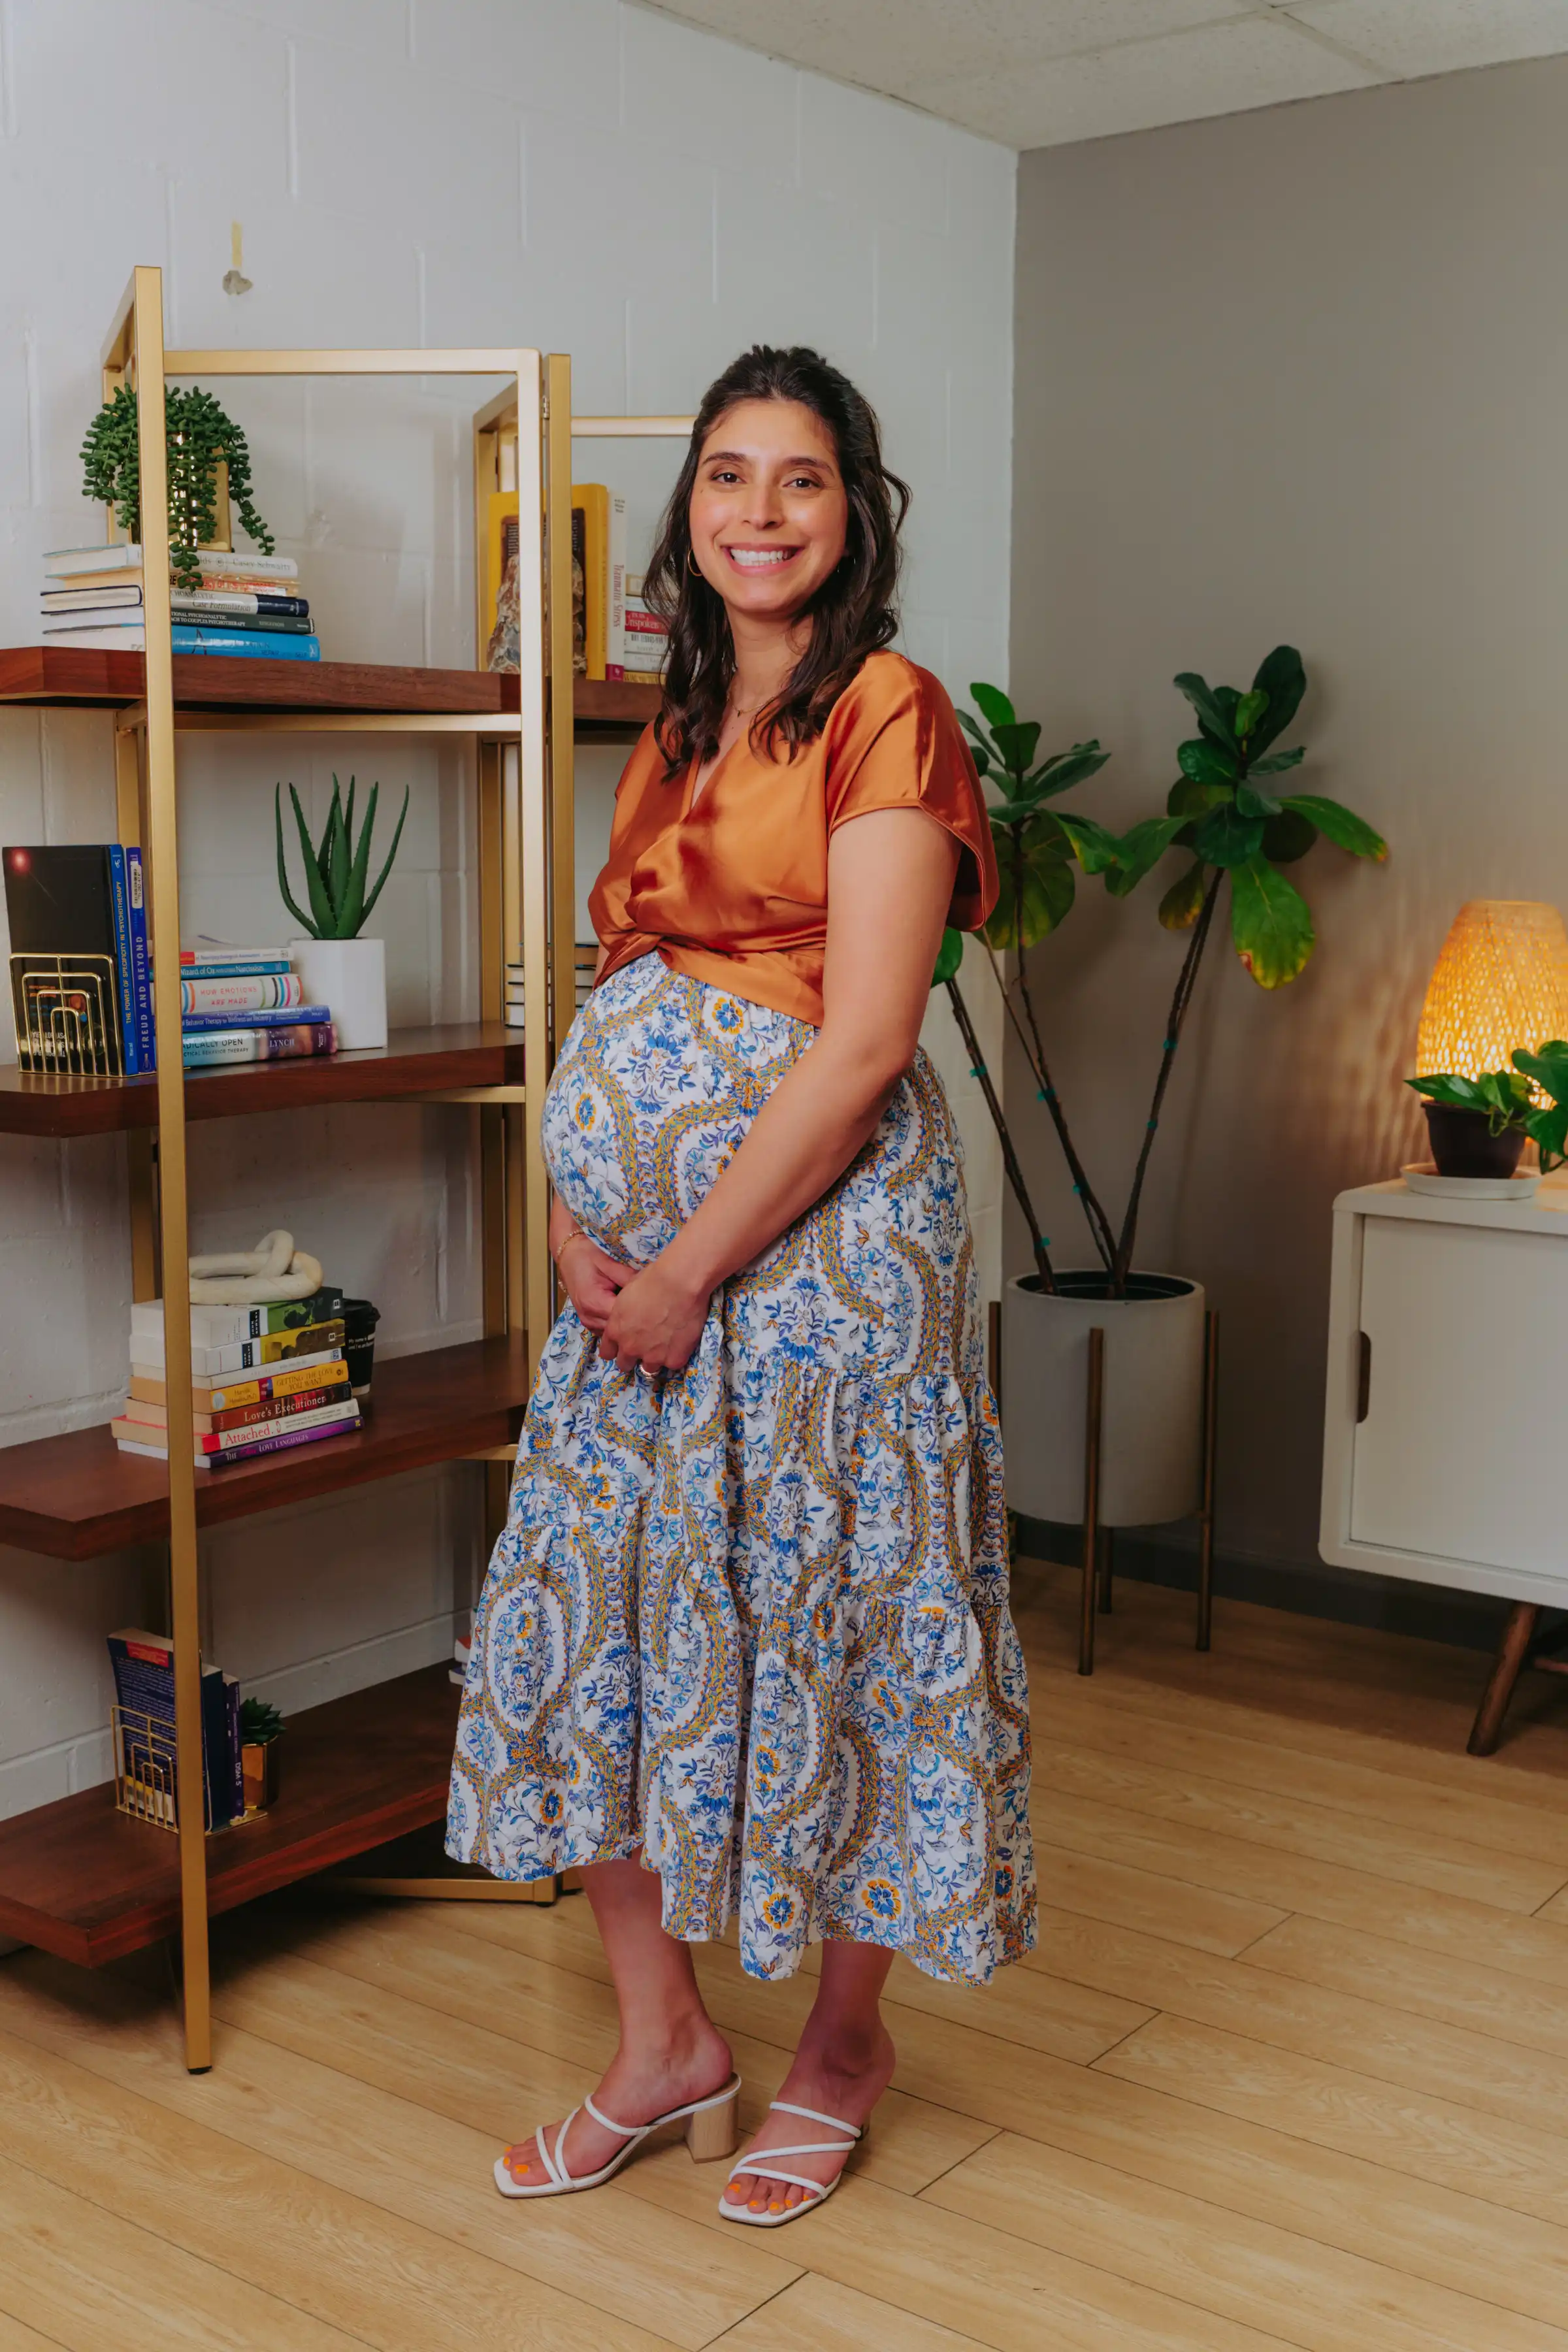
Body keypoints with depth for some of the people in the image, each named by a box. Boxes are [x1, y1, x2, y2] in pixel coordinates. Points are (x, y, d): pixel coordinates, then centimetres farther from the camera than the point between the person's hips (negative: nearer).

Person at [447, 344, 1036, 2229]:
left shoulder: (887, 716, -8)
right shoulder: (675, 737, 15)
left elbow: (861, 1044, -17)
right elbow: (617, 1012, 13)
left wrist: (690, 1270, -15)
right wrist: (577, 1222, -3)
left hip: (819, 1236, -7)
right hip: (640, 1260, 8)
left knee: (816, 1616, 4)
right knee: (586, 1619, 9)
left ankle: (842, 2043, 27)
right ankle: (661, 2046, 26)